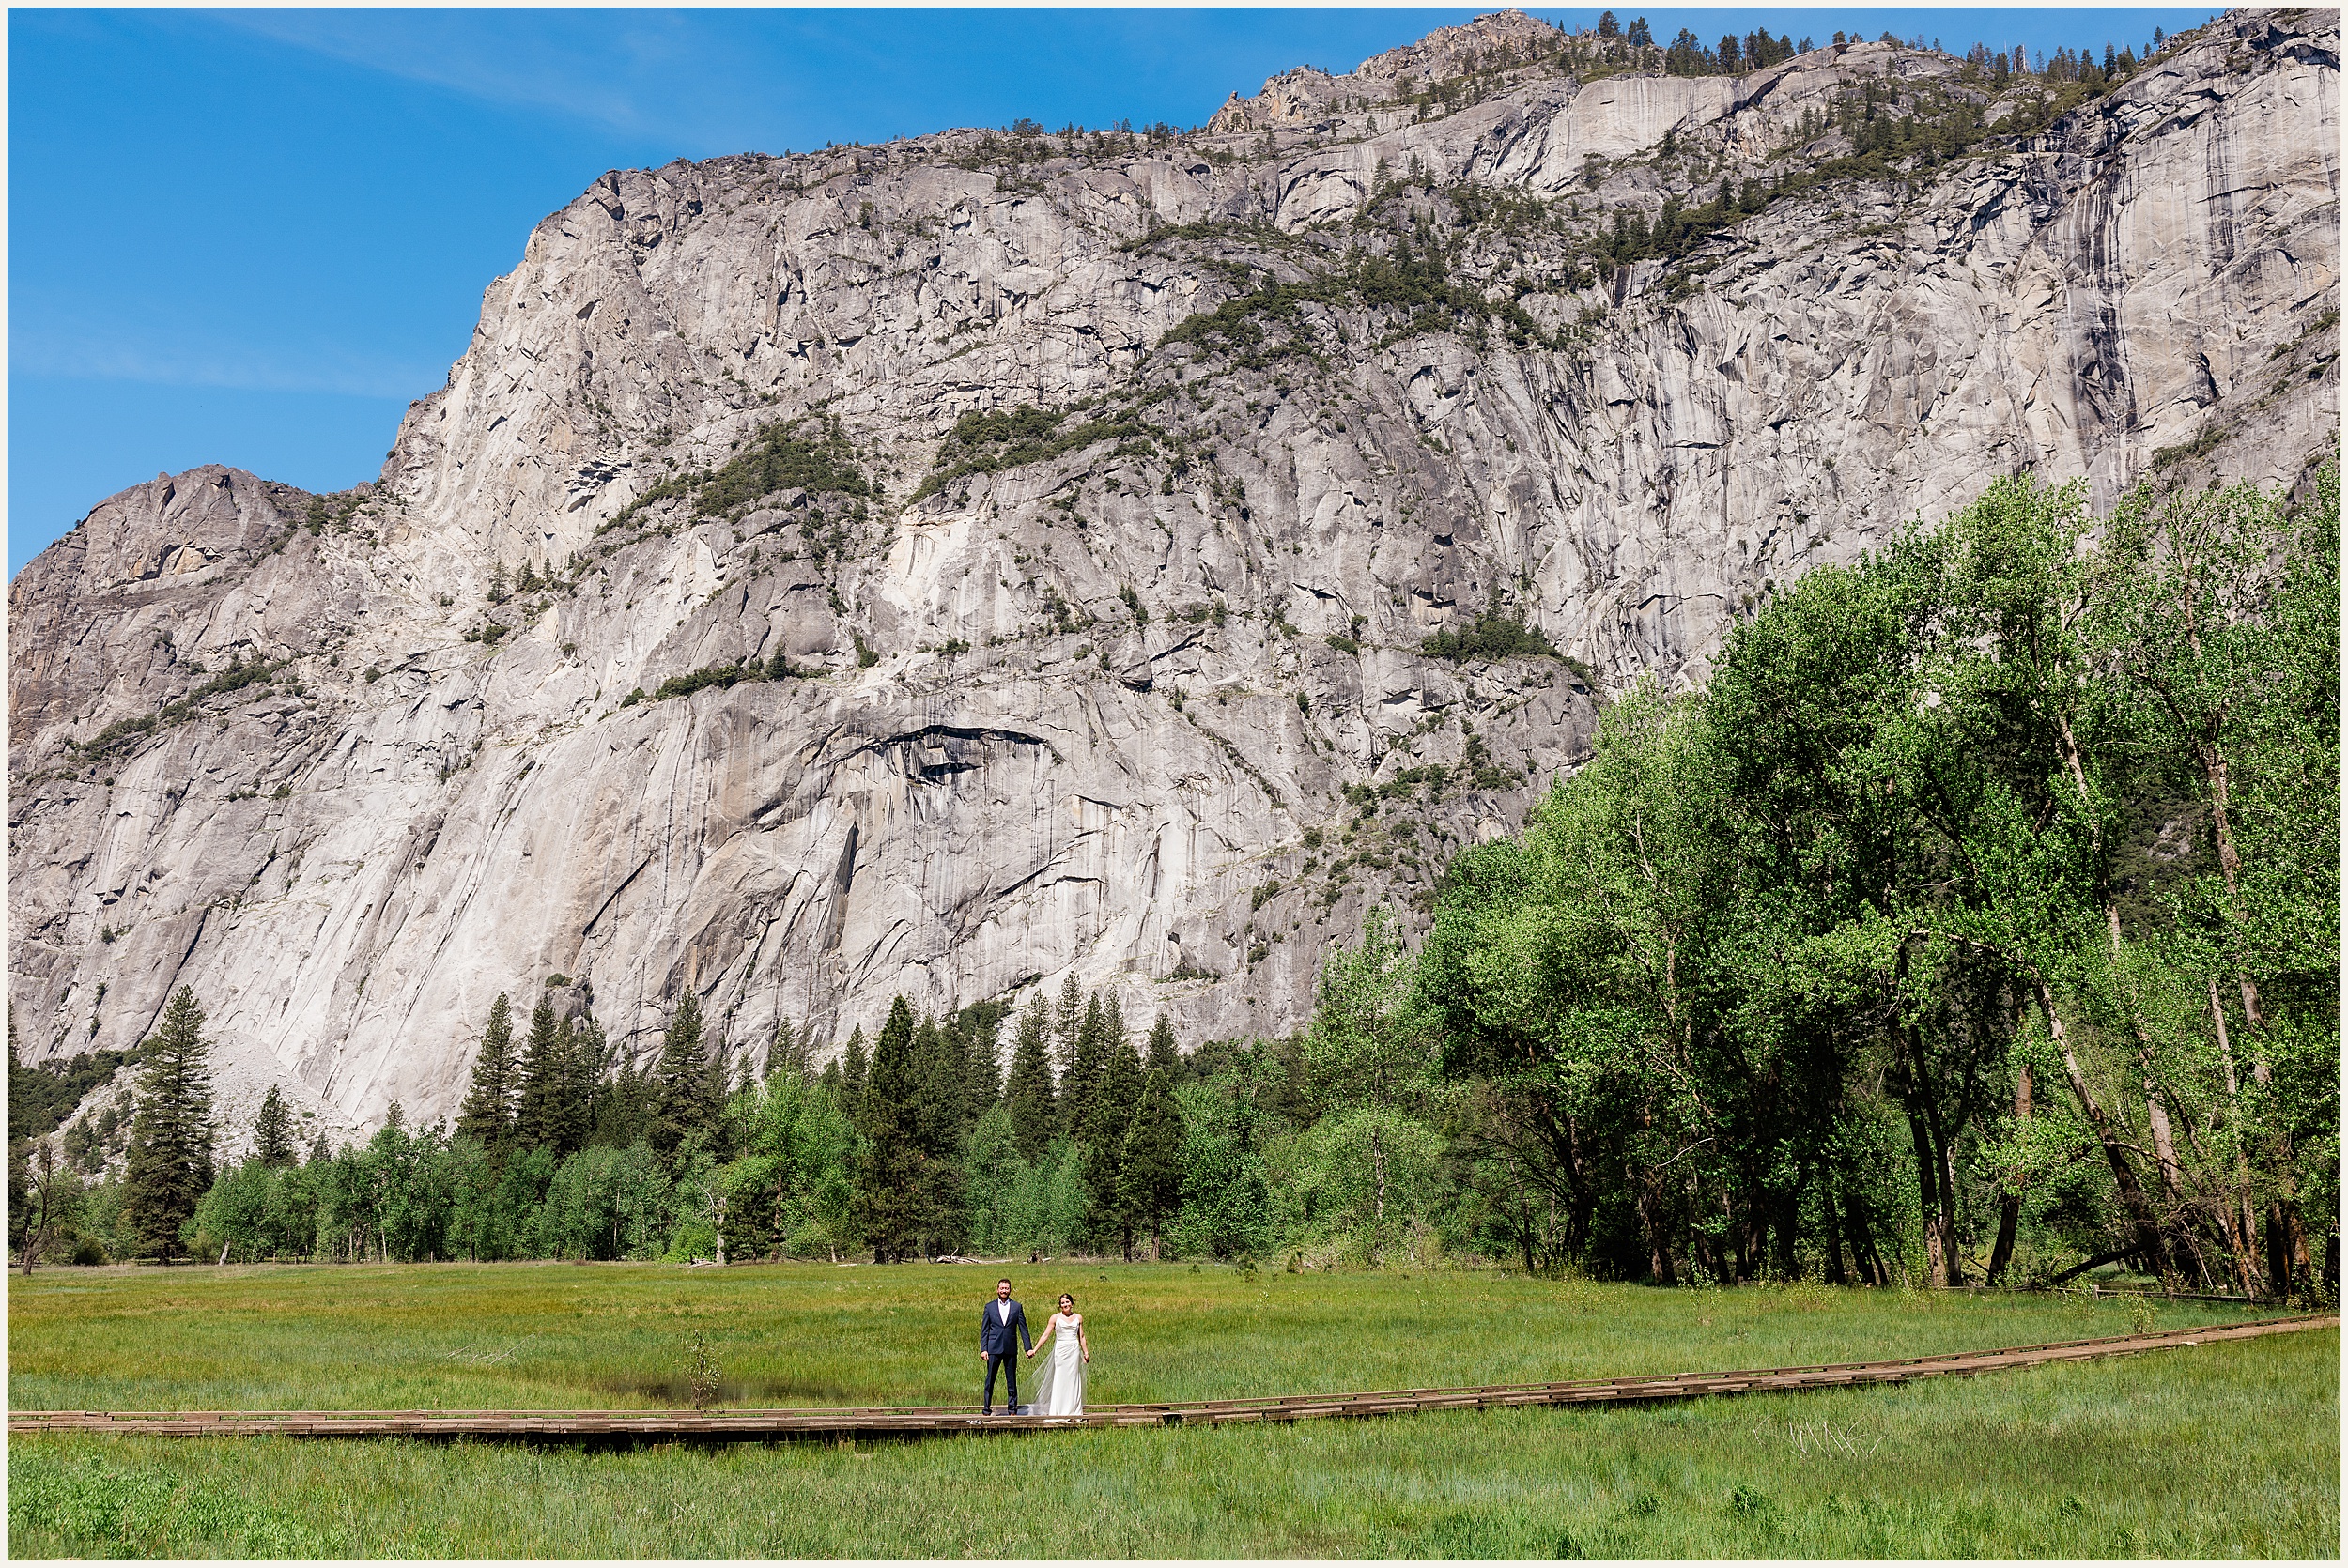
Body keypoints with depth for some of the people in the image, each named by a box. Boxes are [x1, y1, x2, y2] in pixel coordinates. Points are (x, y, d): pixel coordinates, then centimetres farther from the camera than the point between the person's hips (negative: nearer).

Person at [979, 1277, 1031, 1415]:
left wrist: (1029, 1348, 1)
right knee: (990, 1379, -1)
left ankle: (1013, 1409, 12)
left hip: (1011, 1349, 1)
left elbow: (1023, 1329, 7)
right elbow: (984, 1330, 5)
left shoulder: (1017, 1307, 7)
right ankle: (986, 1408, 6)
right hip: (994, 1349, -1)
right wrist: (983, 1349, -4)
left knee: (1012, 1380, 5)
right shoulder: (989, 1307, 6)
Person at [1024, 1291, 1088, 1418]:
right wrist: (1034, 1350, -9)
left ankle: (1073, 1409, 10)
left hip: (1074, 1351, 2)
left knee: (1073, 1380, 3)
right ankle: (1059, 1410, 3)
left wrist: (1086, 1352, 15)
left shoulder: (1078, 1317, 9)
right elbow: (1045, 1335, -2)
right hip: (1060, 1350, -2)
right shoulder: (1055, 1318, 0)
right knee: (1059, 1380, -2)